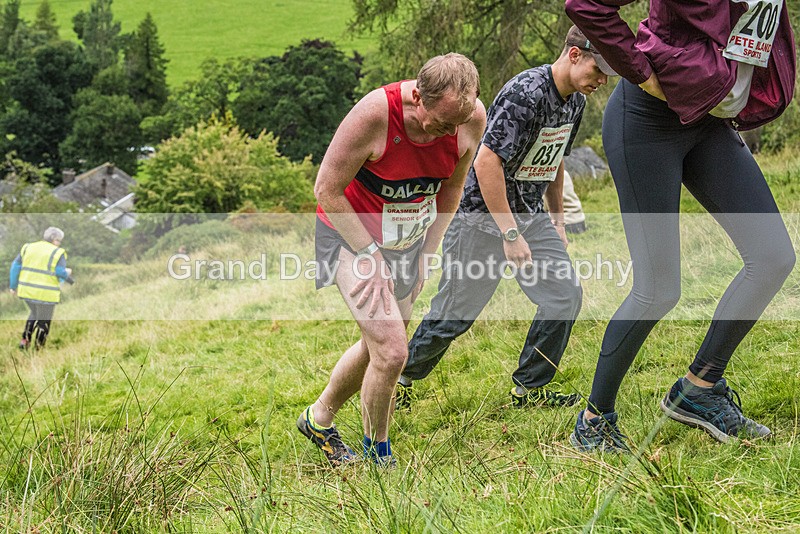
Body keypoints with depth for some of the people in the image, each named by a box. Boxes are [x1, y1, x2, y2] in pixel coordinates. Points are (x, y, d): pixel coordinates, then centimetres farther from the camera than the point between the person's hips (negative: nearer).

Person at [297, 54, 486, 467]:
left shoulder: (472, 117, -16)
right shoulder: (375, 113, -31)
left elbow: (451, 188, 3)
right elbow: (327, 190, -20)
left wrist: (426, 254, 2)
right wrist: (370, 254, -20)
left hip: (408, 239, 6)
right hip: (351, 232, -6)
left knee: (377, 346, 17)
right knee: (392, 351, -16)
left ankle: (319, 419, 41)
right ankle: (378, 453, 7)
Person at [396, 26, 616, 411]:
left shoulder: (575, 101, 3)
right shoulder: (525, 94, -26)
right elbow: (486, 163, -29)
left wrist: (557, 219, 21)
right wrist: (510, 234, -27)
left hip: (530, 215, 8)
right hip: (482, 217, -8)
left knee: (565, 296, -1)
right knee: (456, 314, 0)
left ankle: (528, 389, 12)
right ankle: (402, 377, 22)